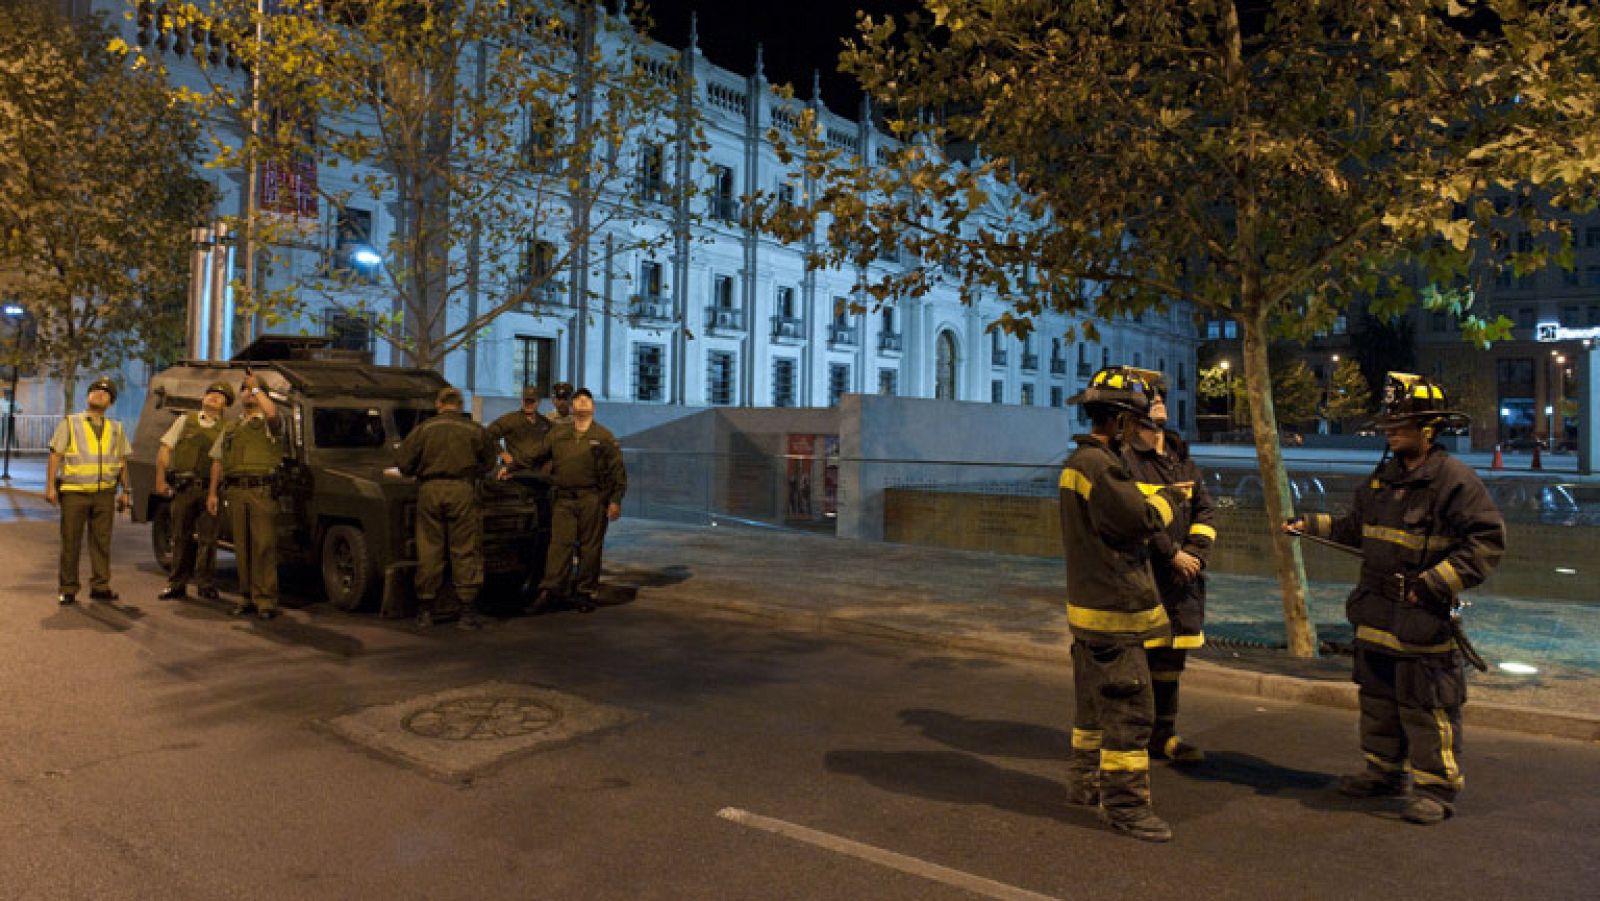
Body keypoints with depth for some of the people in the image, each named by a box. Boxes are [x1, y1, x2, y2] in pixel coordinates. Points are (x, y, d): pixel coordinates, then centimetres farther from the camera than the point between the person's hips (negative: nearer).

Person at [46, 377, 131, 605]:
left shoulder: (117, 429, 14)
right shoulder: (69, 424, 7)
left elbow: (122, 462, 16)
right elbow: (55, 456, 2)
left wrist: (124, 491, 10)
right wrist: (50, 486, -7)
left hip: (104, 493, 2)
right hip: (74, 492, -2)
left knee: (102, 541, 3)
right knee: (70, 542, 1)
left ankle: (100, 586, 10)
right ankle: (68, 589, 8)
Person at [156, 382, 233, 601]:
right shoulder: (185, 420, 15)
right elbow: (164, 449, 12)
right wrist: (160, 479, 3)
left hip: (209, 489, -1)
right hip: (182, 487, 1)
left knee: (207, 538, 0)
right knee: (181, 538, 7)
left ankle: (207, 585, 8)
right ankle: (177, 584, 15)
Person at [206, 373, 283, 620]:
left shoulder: (267, 423, 6)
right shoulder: (230, 428, 23)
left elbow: (272, 412, -20)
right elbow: (217, 461, 22)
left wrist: (256, 387, -7)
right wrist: (212, 493, 14)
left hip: (262, 490, -5)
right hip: (235, 491, 5)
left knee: (264, 546, -8)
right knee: (242, 546, 7)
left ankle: (265, 599, -8)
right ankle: (246, 596, 14)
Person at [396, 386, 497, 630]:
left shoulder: (424, 429, 5)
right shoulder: (475, 430, 4)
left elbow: (405, 465, 4)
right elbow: (488, 464, 11)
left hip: (430, 491, 1)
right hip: (462, 491, -1)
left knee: (429, 551, 8)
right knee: (465, 552, 3)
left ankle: (425, 611, 14)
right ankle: (467, 612, 4)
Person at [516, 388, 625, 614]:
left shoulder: (604, 436, 5)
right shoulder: (557, 434, 14)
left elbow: (618, 470, 3)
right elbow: (535, 456, 21)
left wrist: (616, 500, -3)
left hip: (593, 499, -2)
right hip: (564, 499, 2)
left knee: (589, 546, 3)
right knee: (559, 544, -4)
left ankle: (584, 592, 13)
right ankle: (547, 591, -4)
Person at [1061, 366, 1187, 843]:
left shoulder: (1077, 461, 13)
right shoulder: (1099, 465, -20)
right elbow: (1139, 520, -19)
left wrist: (1153, 499, 4)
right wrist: (1167, 497, -2)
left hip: (1088, 604, 11)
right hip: (1113, 608, -11)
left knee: (1095, 701, 20)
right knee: (1128, 707, -5)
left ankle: (1086, 781, 32)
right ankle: (1124, 804, 2)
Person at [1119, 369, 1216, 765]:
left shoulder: (1182, 457, 16)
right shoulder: (1124, 457, -10)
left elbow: (1205, 509, 14)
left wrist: (1195, 551, -2)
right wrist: (1172, 554, -13)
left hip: (1181, 574, 8)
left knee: (1171, 658, 14)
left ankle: (1163, 735, 26)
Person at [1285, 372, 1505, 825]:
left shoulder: (1454, 478, -12)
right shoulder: (1383, 476, 12)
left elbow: (1488, 540, -15)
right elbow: (1357, 527, 24)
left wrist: (1435, 584, -21)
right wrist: (1312, 525, 15)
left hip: (1423, 618, -8)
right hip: (1376, 615, 8)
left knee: (1426, 705, 0)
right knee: (1378, 697, 17)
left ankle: (1436, 788, 13)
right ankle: (1384, 771, 31)